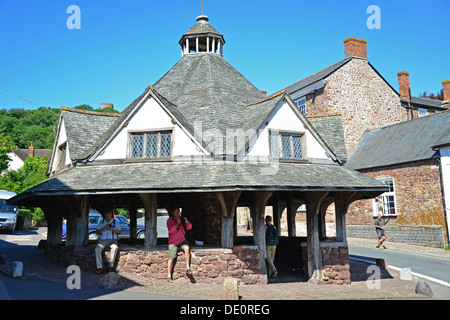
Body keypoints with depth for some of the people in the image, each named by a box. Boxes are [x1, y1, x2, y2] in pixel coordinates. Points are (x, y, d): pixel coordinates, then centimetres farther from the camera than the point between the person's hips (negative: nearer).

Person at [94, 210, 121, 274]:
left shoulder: (115, 222, 13)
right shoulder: (101, 222, 16)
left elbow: (119, 233, 10)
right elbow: (97, 232, 8)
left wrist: (115, 229, -11)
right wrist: (105, 228, -7)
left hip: (112, 240, -1)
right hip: (102, 240, 1)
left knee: (115, 248, -35)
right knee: (97, 249, -29)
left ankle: (111, 267, -28)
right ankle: (100, 268, -23)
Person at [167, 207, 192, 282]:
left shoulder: (182, 219, 8)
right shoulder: (169, 220, 1)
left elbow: (189, 227, 6)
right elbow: (170, 230, -13)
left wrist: (187, 222, -14)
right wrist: (177, 223, -22)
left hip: (182, 240, 2)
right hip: (173, 242, -1)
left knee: (187, 248, -28)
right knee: (171, 258, -8)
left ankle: (188, 268, -21)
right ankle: (169, 276, 5)